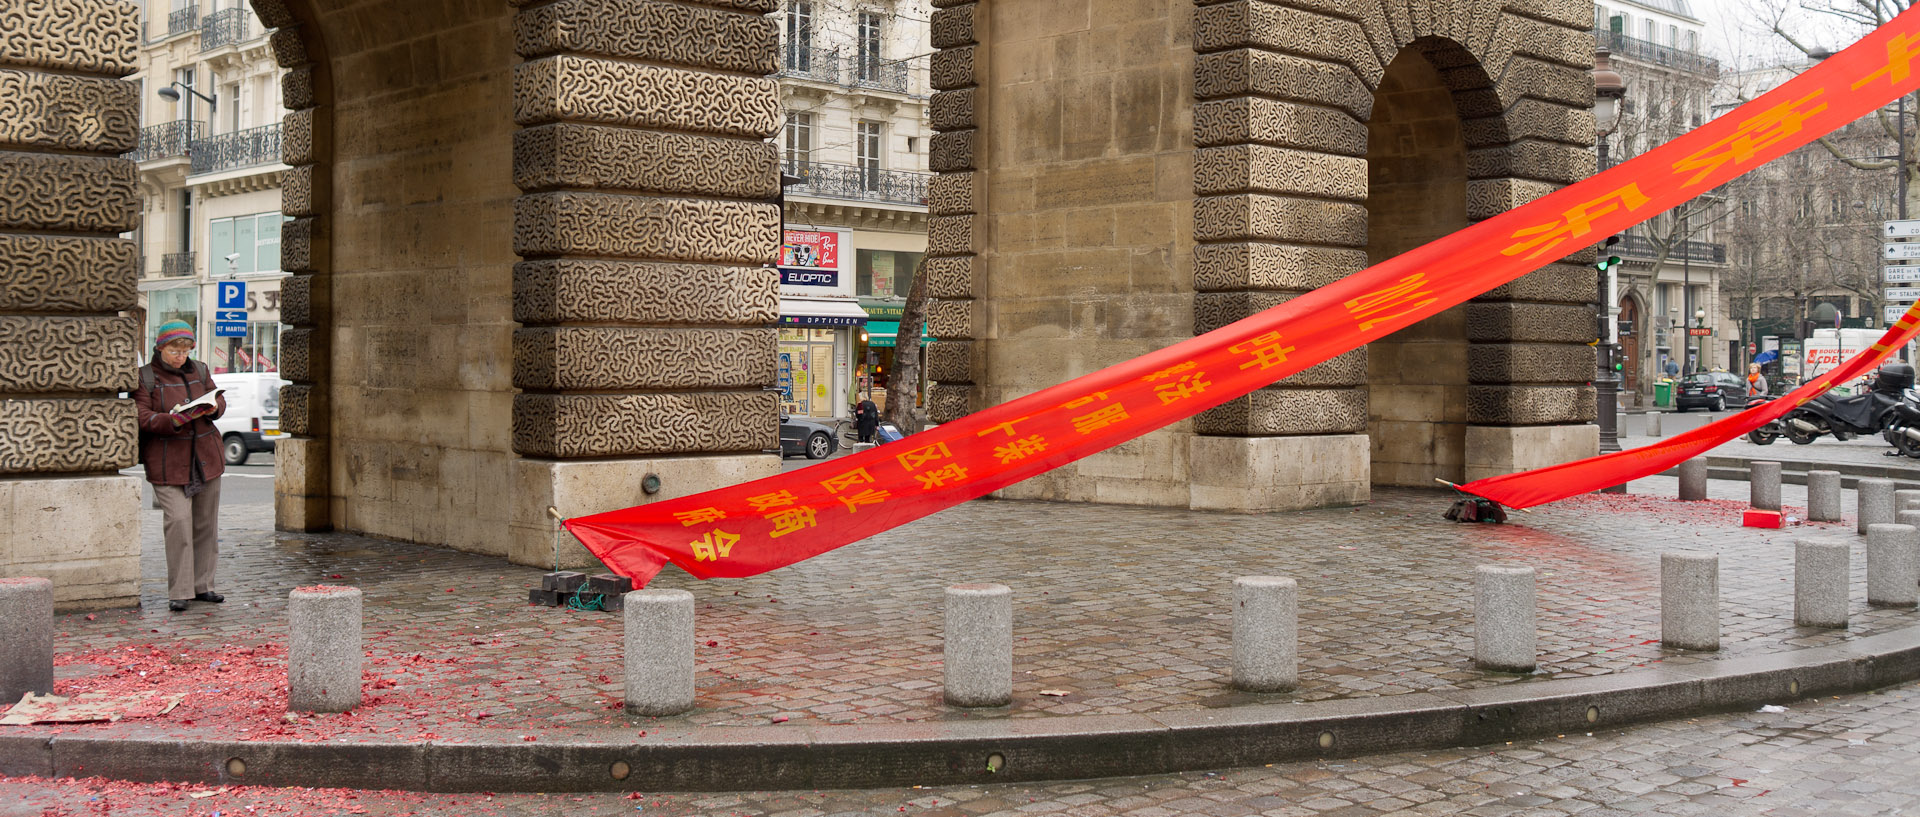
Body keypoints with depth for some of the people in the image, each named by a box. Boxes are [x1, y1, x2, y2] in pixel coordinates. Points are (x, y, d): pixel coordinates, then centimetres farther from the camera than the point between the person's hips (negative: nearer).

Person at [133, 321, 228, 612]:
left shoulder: (199, 371, 13)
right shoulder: (144, 377, -3)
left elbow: (219, 399, 15)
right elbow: (142, 417, -11)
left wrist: (213, 407, -9)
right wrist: (172, 420, -28)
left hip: (206, 458, 5)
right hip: (168, 464, -5)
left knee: (206, 523, 8)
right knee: (178, 522, -14)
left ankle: (202, 585, 18)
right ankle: (179, 591, -9)